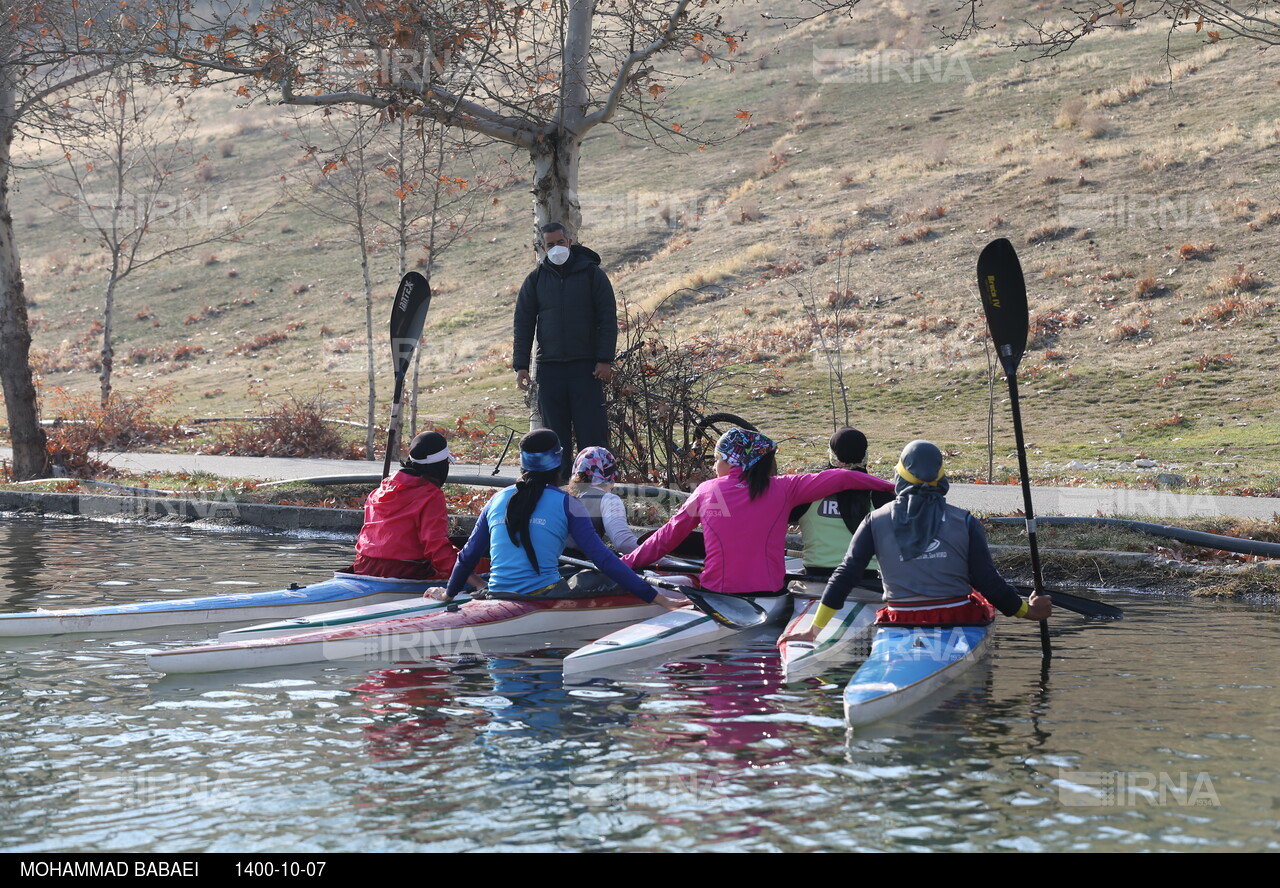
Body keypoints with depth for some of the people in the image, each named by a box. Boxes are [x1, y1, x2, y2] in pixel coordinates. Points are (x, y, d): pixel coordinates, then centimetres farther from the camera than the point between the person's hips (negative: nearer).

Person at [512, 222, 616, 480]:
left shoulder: (591, 273, 3)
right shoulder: (536, 279, 9)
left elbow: (608, 319, 0)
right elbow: (523, 323, 10)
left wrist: (605, 360, -9)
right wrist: (520, 365, 1)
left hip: (586, 367, -2)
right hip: (549, 368, 3)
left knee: (592, 432, -5)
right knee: (556, 436, 6)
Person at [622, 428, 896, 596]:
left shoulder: (705, 492, 6)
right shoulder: (783, 488, 3)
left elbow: (668, 537, 14)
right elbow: (840, 479, 1)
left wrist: (628, 563, 27)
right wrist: (890, 487, 12)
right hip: (768, 593, 0)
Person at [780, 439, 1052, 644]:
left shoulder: (876, 521, 2)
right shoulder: (965, 522, -2)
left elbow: (845, 574, 0)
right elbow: (988, 580, -1)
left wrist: (814, 630, 5)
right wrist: (1027, 610, 17)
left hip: (900, 626, 2)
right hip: (958, 624, -2)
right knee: (980, 601, 30)